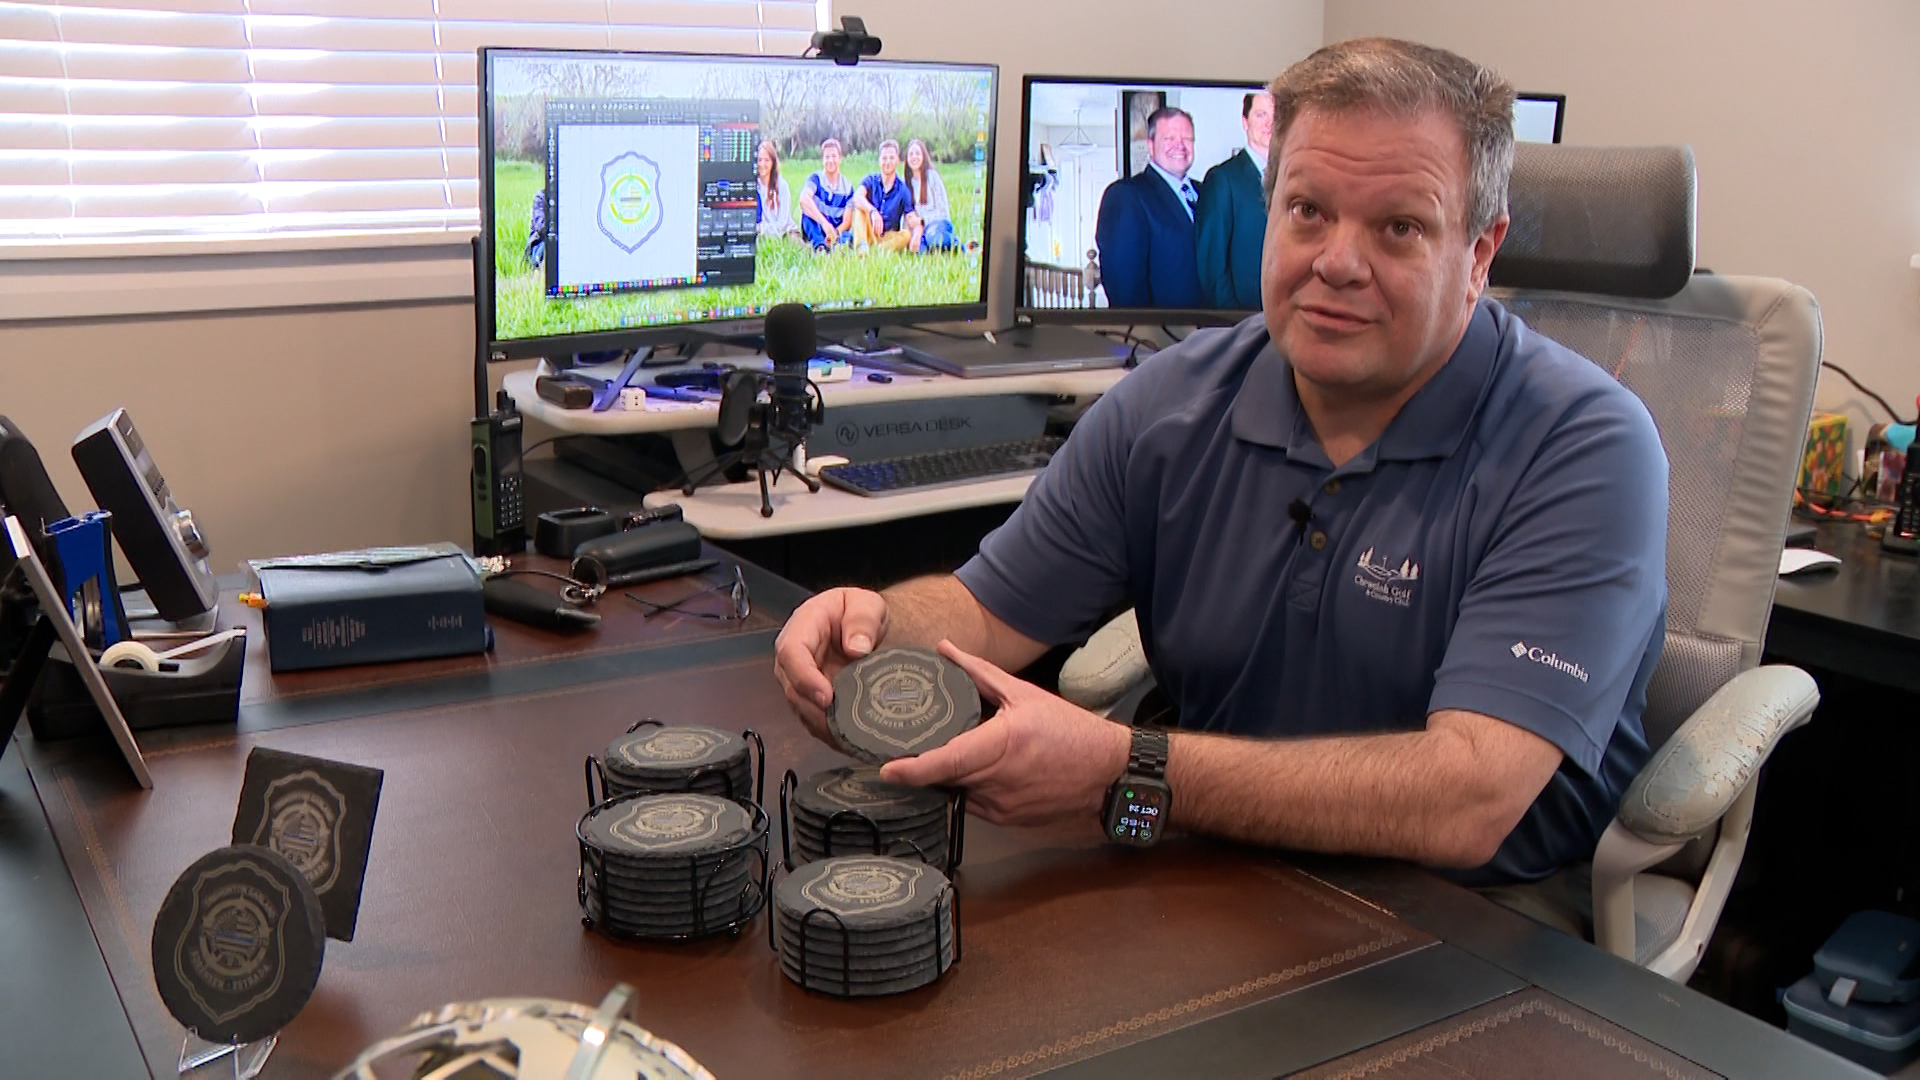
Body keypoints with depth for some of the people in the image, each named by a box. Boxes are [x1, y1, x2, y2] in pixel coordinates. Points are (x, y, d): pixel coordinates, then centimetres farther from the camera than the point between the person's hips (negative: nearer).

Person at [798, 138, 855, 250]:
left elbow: (847, 221, -3)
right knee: (808, 206, -29)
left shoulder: (847, 186, 4)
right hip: (816, 232, -2)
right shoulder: (816, 179, -4)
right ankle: (819, 246, -48)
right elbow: (803, 198, -28)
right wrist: (824, 222, -43)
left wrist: (835, 233, -26)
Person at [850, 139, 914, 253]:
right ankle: (861, 247, -46)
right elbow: (857, 197, -21)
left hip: (888, 238, 0)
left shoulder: (903, 190, 1)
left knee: (907, 234, -27)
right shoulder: (871, 180, 1)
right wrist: (873, 211, -43)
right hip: (869, 235, 0)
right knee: (860, 206, -23)